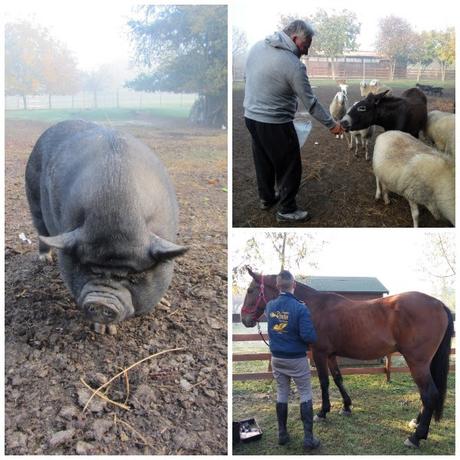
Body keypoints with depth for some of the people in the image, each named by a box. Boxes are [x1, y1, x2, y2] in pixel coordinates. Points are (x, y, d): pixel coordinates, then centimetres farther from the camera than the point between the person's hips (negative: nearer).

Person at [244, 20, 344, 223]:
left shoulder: (258, 46, 1)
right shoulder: (293, 65, -21)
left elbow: (248, 77, 13)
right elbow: (310, 102, -15)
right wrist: (331, 124, -4)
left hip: (251, 116, 8)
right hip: (275, 124, -8)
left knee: (263, 160, 23)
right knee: (289, 167, 7)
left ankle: (266, 198, 39)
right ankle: (287, 210, 16)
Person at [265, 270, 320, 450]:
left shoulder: (270, 306, -4)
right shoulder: (300, 308, -21)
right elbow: (309, 337, -23)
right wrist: (312, 336, -2)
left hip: (277, 358, 5)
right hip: (297, 359, -5)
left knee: (281, 394, 15)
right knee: (305, 395, 6)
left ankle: (282, 434, 23)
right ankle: (308, 438, 7)